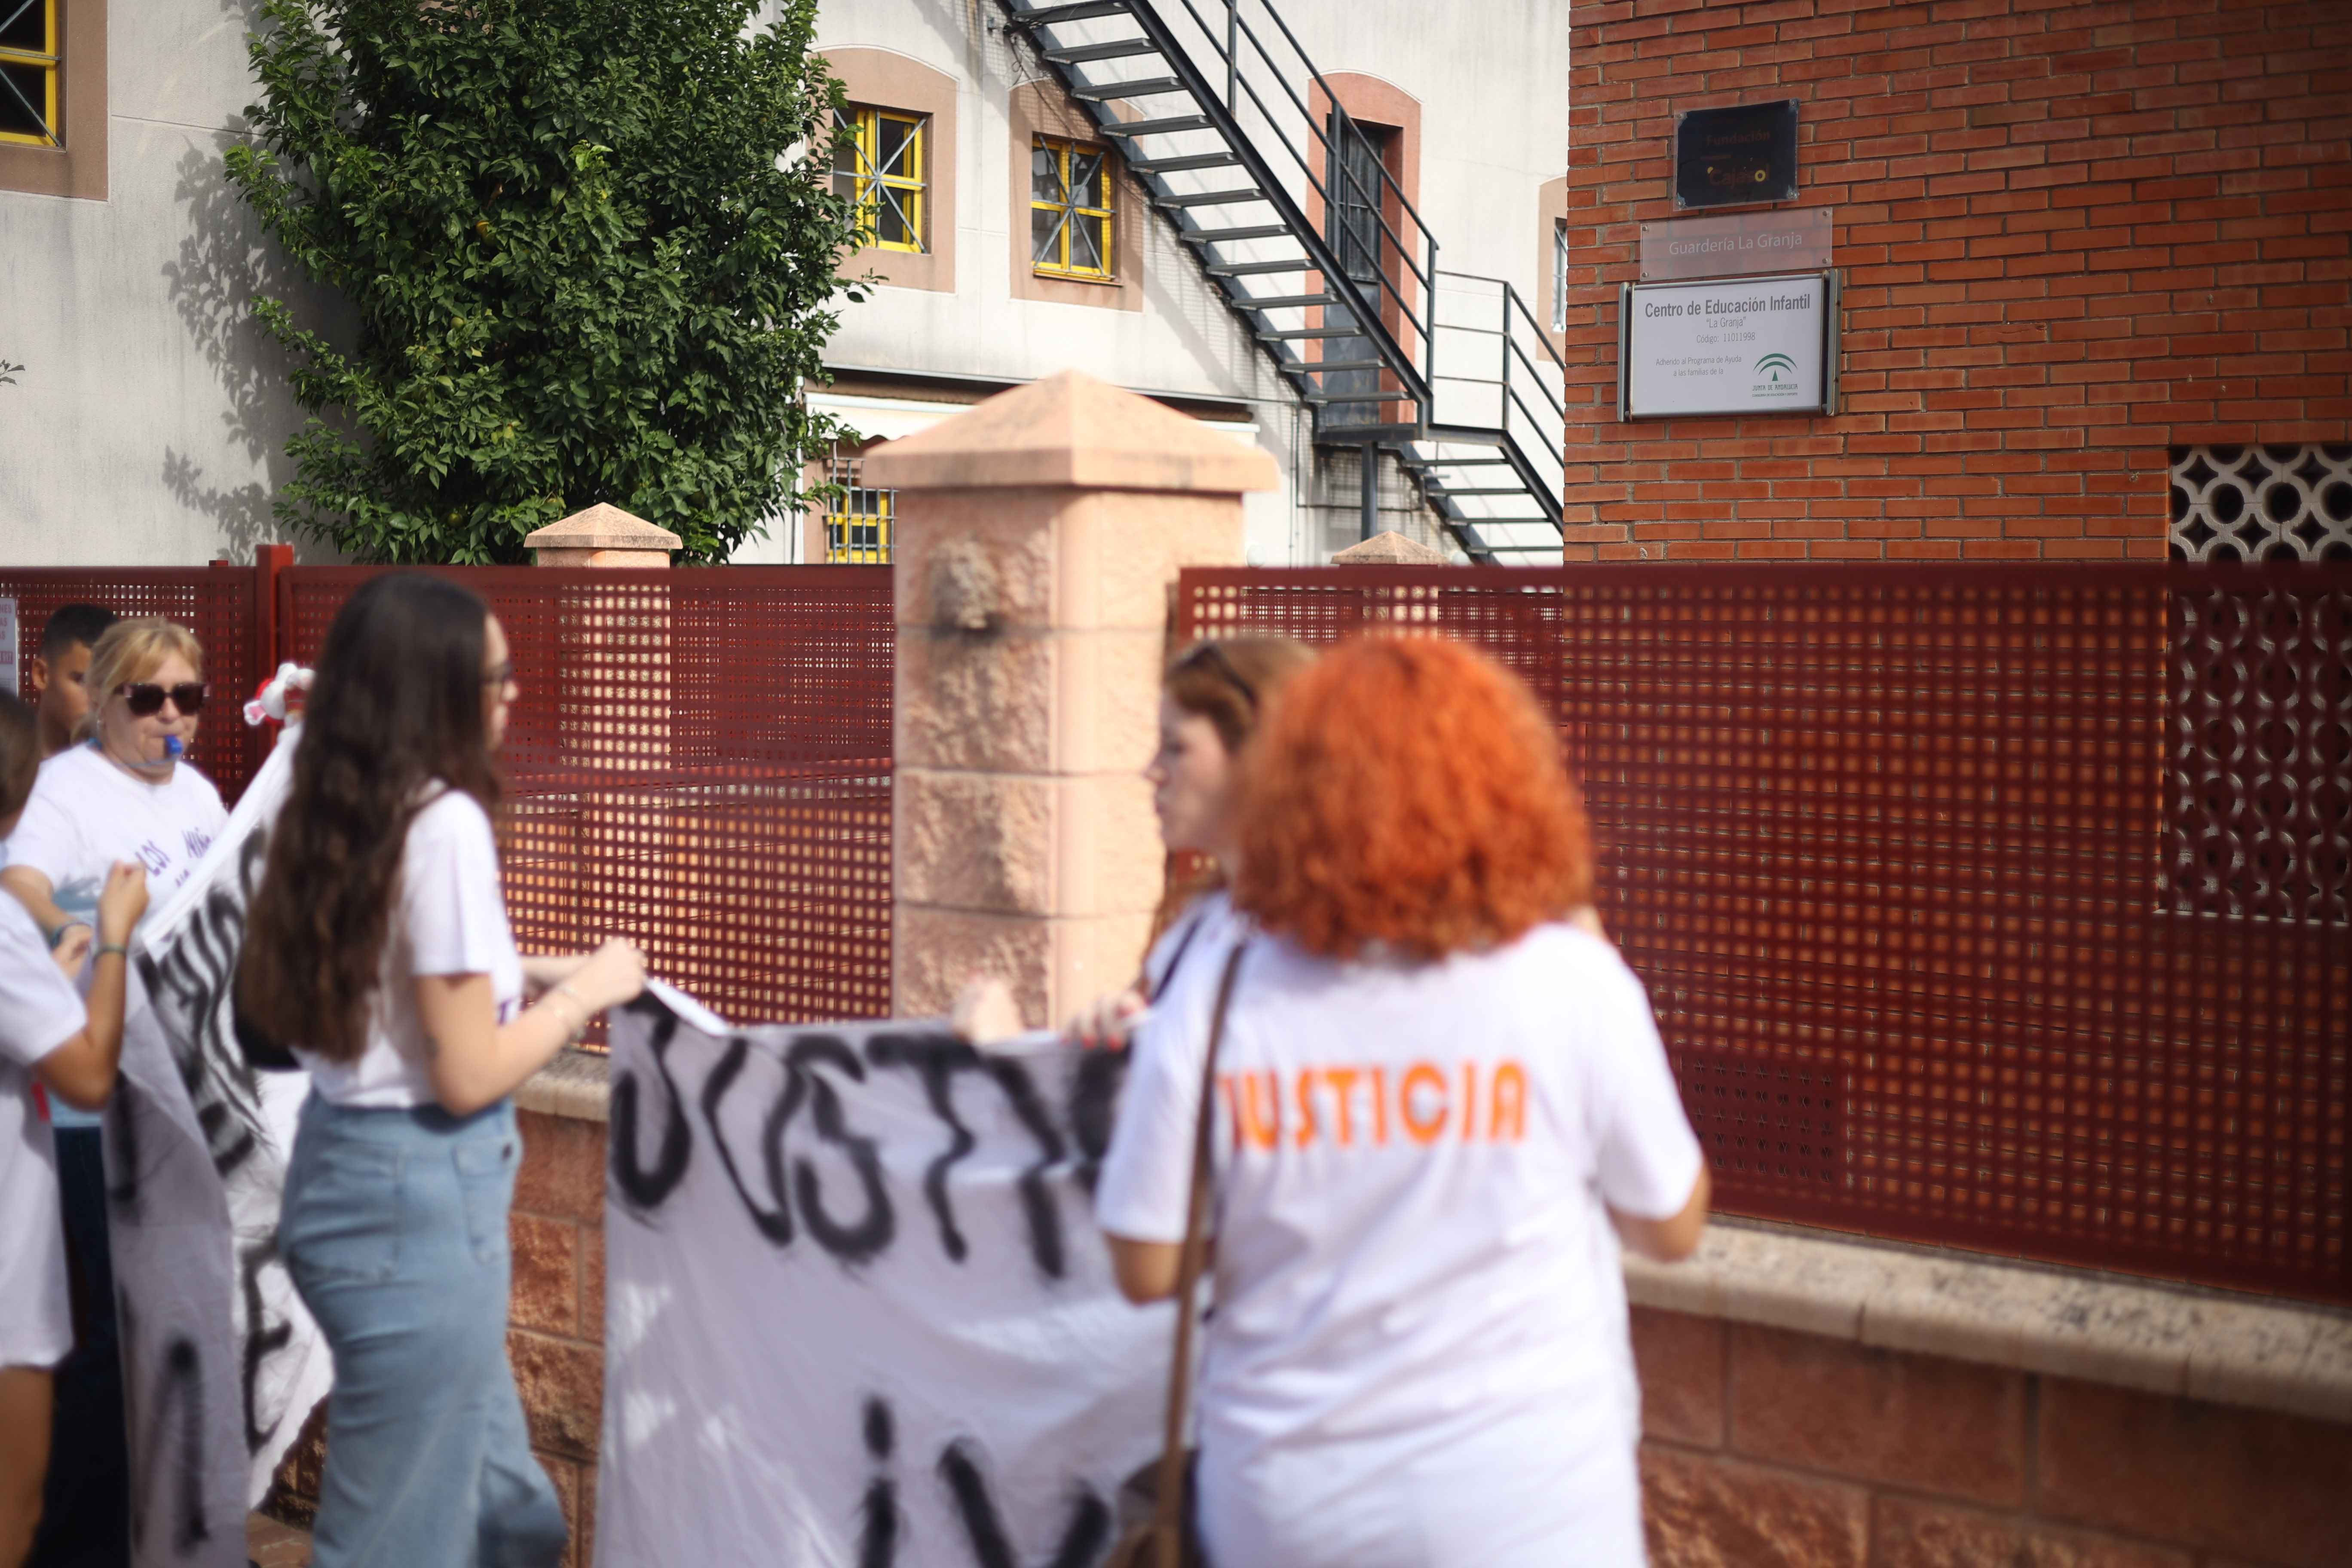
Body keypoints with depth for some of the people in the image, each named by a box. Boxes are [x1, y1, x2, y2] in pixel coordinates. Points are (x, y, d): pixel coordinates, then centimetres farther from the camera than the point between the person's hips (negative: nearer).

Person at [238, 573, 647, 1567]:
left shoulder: (337, 813, 8)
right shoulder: (444, 822, -19)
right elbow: (467, 1076, -19)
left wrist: (524, 979, 14)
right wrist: (582, 993, -5)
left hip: (347, 1161, 9)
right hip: (421, 1189, -9)